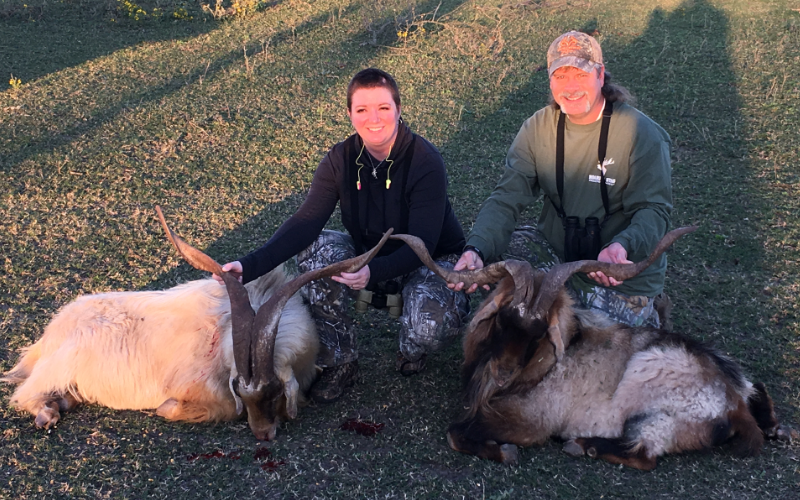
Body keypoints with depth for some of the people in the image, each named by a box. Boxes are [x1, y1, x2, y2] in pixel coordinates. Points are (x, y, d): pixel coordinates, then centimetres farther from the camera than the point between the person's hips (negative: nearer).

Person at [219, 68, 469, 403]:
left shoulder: (426, 162, -24)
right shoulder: (341, 160, -11)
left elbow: (422, 244, -29)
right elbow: (305, 222, -23)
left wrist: (373, 272, -49)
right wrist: (249, 266, -38)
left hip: (430, 260, -4)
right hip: (369, 257, 5)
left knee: (427, 326, -37)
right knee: (315, 248, -24)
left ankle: (412, 351, 7)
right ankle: (339, 362, -8)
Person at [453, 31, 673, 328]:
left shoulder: (642, 133, -15)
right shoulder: (538, 128, -3)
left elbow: (654, 209, -17)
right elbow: (507, 198, -11)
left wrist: (622, 246, -41)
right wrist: (476, 249, -31)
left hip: (624, 270, -4)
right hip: (556, 248, 4)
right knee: (491, 254, -16)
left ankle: (644, 313, 15)